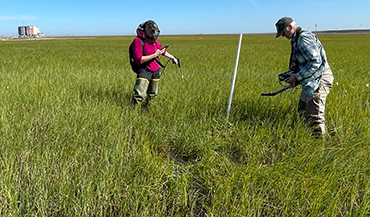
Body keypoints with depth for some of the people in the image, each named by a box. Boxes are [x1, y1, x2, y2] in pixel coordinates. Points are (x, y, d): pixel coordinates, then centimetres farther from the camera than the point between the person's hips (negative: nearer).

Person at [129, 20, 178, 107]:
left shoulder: (153, 39, 8)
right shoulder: (138, 41, -14)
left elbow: (162, 50, 25)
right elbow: (139, 60, -22)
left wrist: (172, 57, 29)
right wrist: (155, 55, -21)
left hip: (155, 70, 7)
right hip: (144, 70, -7)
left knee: (153, 95, 12)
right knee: (140, 95, -20)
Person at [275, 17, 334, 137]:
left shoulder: (304, 37, -17)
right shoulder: (296, 39, 16)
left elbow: (316, 61, -24)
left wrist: (297, 76, -20)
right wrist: (293, 74, 7)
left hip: (319, 80, -11)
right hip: (310, 81, 11)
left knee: (315, 117, -10)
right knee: (303, 112, 20)